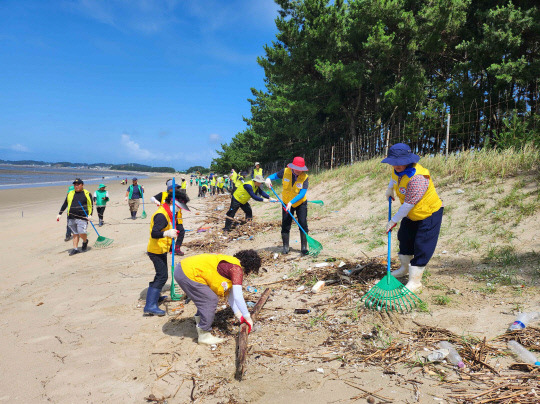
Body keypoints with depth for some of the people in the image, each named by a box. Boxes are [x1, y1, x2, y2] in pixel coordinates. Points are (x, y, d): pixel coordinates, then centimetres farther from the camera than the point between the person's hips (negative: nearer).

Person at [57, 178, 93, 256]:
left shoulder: (87, 194, 3)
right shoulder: (70, 194, 13)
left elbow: (91, 205, 3)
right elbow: (65, 204, 18)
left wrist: (90, 215, -9)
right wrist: (60, 214, 12)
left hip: (82, 218, -4)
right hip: (71, 218, 4)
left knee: (81, 233, -12)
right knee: (75, 234, 7)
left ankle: (85, 241, 19)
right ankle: (75, 249, 14)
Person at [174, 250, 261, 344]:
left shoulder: (229, 265, 18)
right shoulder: (236, 269, -11)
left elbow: (229, 294, 23)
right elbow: (238, 297, -15)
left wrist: (239, 315, 23)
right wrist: (248, 318, -4)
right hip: (188, 273, -10)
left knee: (207, 298, 21)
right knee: (211, 300, -4)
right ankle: (204, 335, 8)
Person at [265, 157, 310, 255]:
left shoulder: (305, 177, -20)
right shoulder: (285, 171, -14)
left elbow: (302, 193, -28)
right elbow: (276, 175, 5)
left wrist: (291, 202, -38)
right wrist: (269, 178, -17)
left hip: (300, 203, -2)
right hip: (287, 203, 2)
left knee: (303, 224, -8)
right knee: (285, 225, 2)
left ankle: (304, 248, 1)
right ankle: (285, 247, 14)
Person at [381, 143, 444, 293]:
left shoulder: (417, 178, -36)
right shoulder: (398, 169, -9)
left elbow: (408, 204, -32)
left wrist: (393, 221, -23)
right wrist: (389, 190, 31)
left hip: (429, 213, -9)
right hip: (411, 214, 9)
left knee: (422, 247, -6)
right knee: (405, 238, 20)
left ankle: (415, 281, 2)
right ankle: (405, 267, 42)